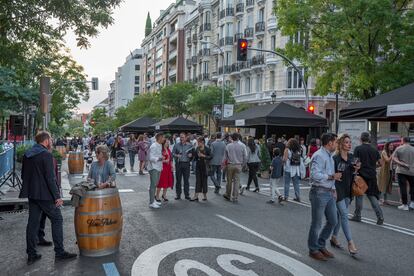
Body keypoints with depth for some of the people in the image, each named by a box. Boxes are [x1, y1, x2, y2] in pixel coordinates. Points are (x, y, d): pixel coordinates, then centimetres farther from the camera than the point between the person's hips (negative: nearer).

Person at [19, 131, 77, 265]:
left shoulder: (27, 155, 9)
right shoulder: (46, 155, -15)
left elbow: (23, 175, 15)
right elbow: (50, 178, -19)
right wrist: (57, 196, -15)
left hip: (32, 194, 8)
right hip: (45, 194, -7)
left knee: (32, 222, 11)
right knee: (57, 220, 3)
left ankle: (31, 254, 17)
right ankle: (59, 252, 6)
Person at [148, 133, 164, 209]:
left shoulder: (160, 146, 13)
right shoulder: (153, 146, -15)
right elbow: (151, 158, -21)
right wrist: (160, 158, -30)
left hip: (158, 167, 9)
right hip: (153, 168, -9)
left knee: (155, 184, 15)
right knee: (153, 185, -8)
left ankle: (153, 200, 25)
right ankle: (151, 203, -5)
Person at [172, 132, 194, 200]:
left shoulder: (189, 145, 6)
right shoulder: (176, 145, 5)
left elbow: (192, 153, 12)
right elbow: (173, 153, 6)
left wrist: (191, 155, -10)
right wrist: (176, 155, -13)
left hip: (186, 164, 0)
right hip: (178, 163, 0)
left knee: (186, 179, 3)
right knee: (178, 179, 3)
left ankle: (187, 195, 11)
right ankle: (178, 195, 12)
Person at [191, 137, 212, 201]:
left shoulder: (207, 149, -6)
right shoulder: (197, 149, 7)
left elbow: (211, 157, -10)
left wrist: (204, 156, -18)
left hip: (204, 167, -4)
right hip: (198, 166, 4)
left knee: (204, 181, 4)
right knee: (198, 181, 2)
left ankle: (204, 195, 17)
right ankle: (196, 196, 0)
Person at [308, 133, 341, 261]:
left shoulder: (330, 156, 15)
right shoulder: (319, 156, -17)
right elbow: (315, 175, -26)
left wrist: (333, 188, 14)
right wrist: (332, 176, -18)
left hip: (329, 193, 10)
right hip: (319, 193, -9)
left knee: (333, 221, 14)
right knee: (317, 224, 3)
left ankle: (321, 246, 30)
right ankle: (313, 250, 19)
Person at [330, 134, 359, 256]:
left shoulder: (351, 157, 8)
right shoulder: (335, 158, -13)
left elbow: (352, 174, 15)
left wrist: (356, 169, -6)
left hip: (348, 190, 7)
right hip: (338, 190, -7)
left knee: (340, 214, 14)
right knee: (344, 215, -8)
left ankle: (334, 237, 27)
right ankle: (350, 243, -6)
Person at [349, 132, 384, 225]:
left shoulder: (358, 149, -6)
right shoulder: (374, 150, 6)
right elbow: (380, 163, 9)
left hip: (362, 175, -4)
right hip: (372, 176, 4)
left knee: (359, 196, 7)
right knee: (372, 196, 10)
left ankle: (357, 216, 14)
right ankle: (380, 217, 4)